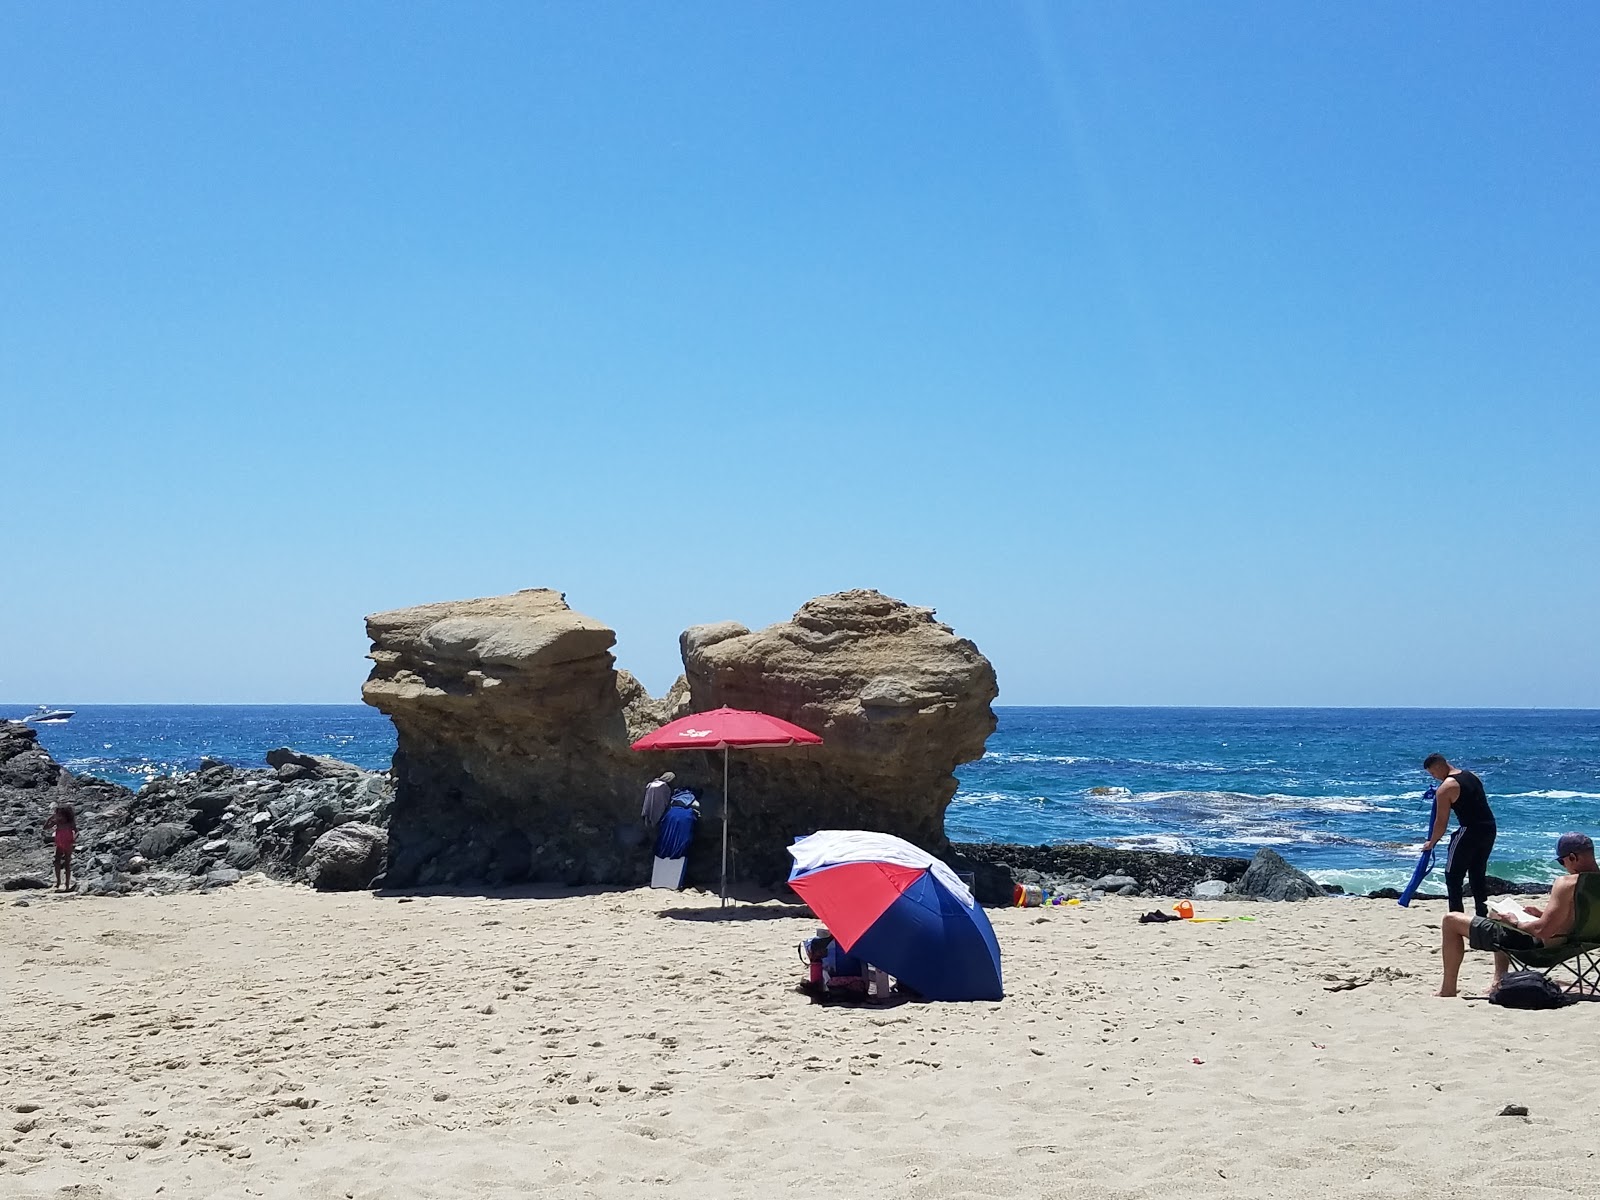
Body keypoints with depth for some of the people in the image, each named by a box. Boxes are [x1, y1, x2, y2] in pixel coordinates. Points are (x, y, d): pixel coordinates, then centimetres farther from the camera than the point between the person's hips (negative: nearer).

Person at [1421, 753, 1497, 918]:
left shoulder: (1446, 788, -11)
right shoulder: (1471, 776, 13)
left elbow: (1441, 822, -8)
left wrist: (1431, 843, 4)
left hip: (1470, 830, -8)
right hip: (1489, 828, 8)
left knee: (1453, 875, 3)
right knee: (1478, 873, 18)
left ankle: (1456, 915, -1)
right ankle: (1482, 914, 20)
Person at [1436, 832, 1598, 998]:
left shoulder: (1567, 883, -27)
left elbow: (1542, 931, -30)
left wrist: (1515, 923, -11)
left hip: (1535, 945, -9)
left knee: (1451, 921, -1)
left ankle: (1448, 990, 5)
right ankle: (1499, 980, 33)